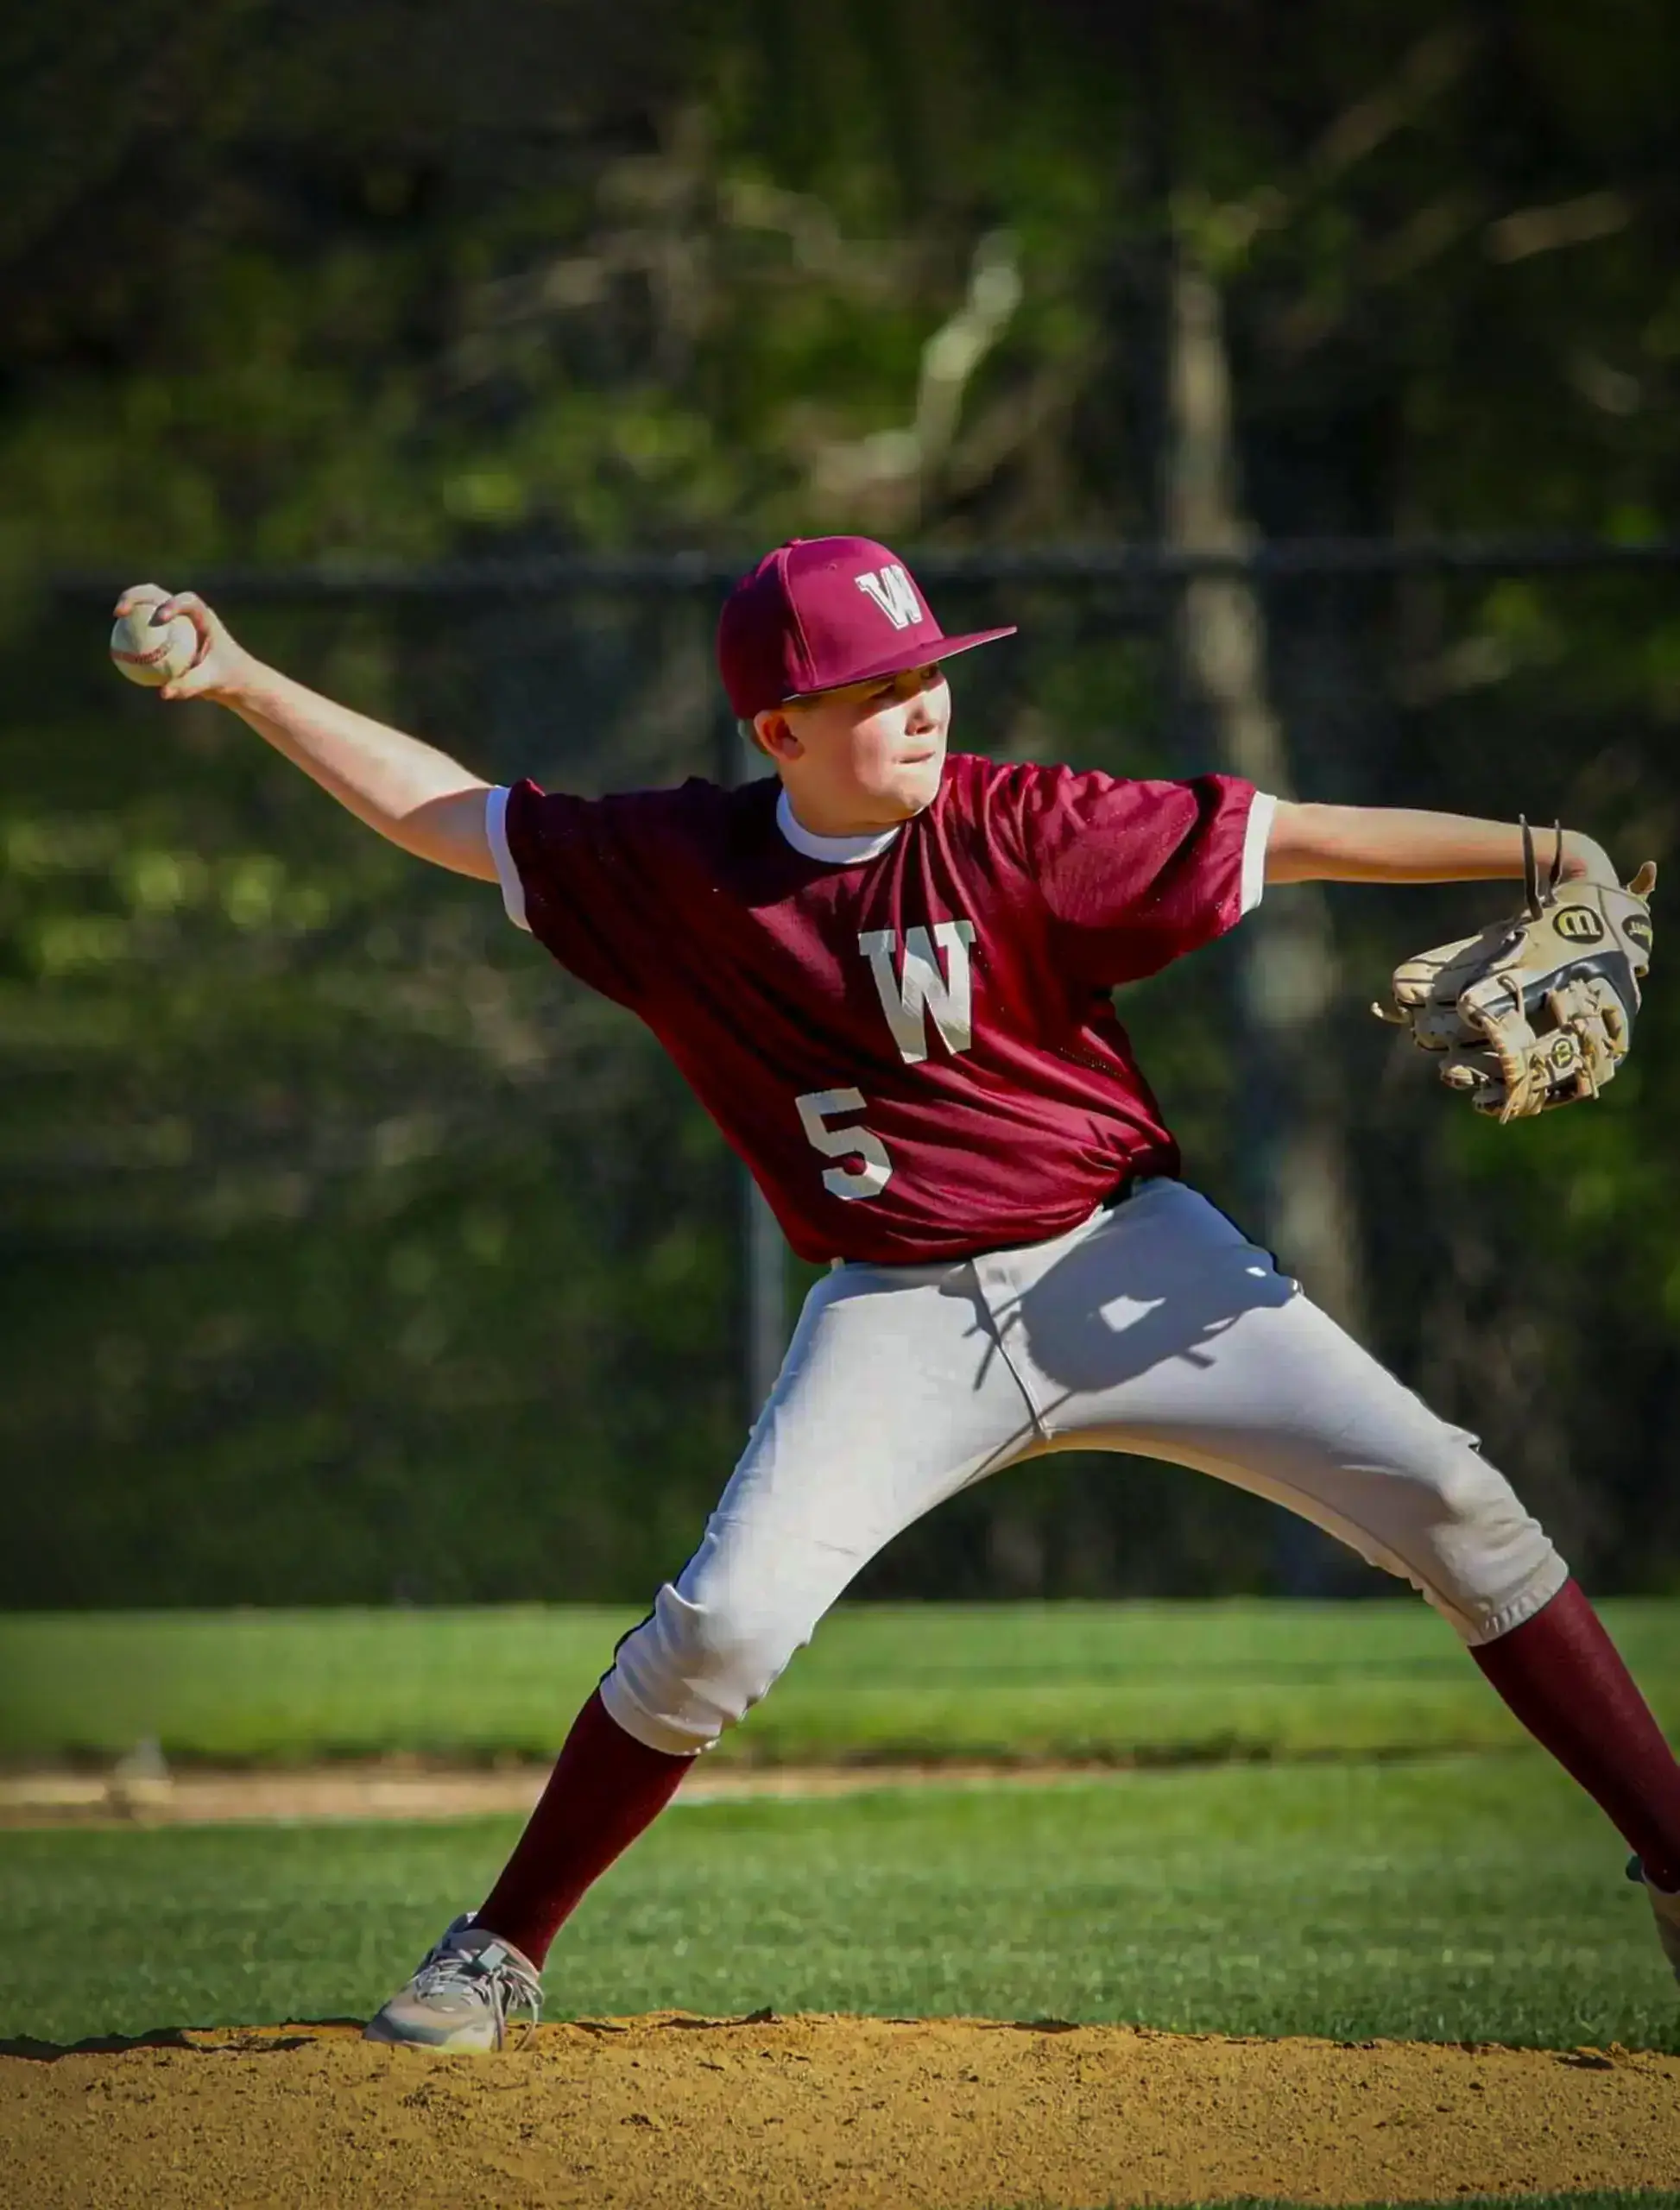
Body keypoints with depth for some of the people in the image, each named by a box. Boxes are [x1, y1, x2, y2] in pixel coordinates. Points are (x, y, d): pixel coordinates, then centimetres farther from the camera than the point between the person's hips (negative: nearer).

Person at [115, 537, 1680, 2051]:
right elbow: (450, 814, 6)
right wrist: (240, 683, 1)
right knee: (724, 1618, -14)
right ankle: (501, 1950, 5)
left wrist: (1542, 853, -20)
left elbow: (1290, 837, -12)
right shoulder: (677, 869, -4)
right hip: (900, 1313, 0)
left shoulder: (1017, 829, -10)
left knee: (1442, 1499, -11)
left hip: (1126, 1261, 0)